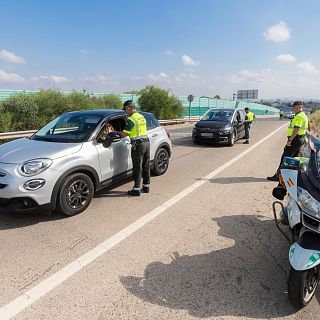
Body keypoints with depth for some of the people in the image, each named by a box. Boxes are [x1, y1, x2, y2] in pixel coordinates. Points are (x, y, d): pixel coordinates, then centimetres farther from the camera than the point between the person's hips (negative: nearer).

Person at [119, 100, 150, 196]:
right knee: (146, 166, 14)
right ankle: (146, 186, 23)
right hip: (147, 142, 8)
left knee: (137, 168, -2)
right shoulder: (142, 117, 15)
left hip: (138, 144, -8)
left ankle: (137, 189, 3)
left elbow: (124, 134, -13)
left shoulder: (131, 119, -11)